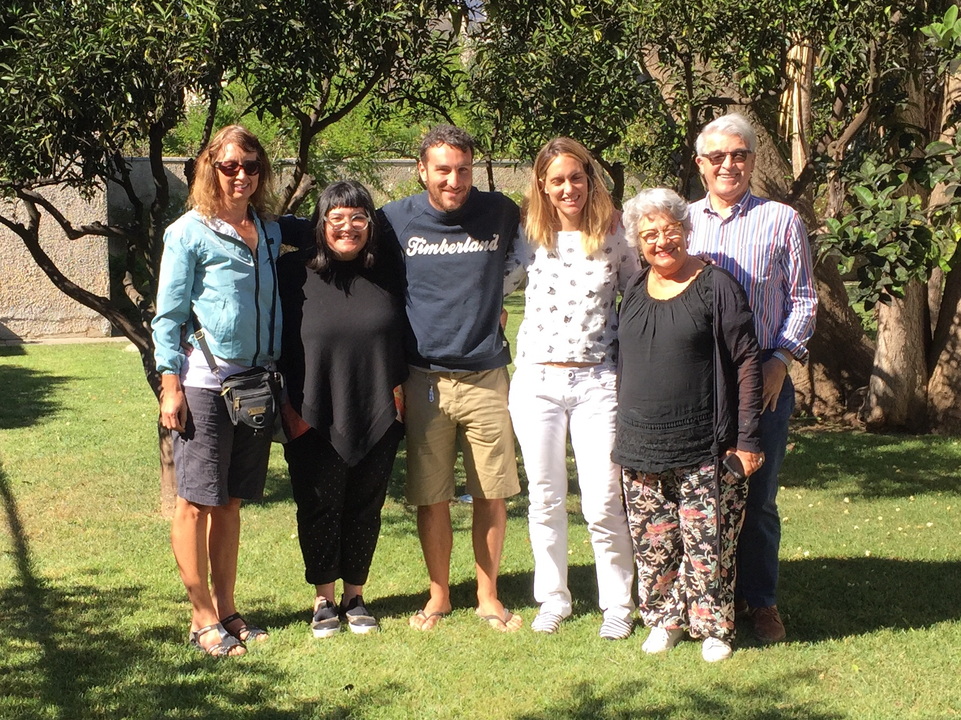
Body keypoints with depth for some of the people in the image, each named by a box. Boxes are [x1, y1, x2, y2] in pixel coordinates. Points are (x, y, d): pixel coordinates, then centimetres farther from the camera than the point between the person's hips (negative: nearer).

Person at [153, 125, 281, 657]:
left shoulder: (270, 231, 12)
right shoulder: (189, 233, -4)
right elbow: (168, 316, -5)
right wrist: (170, 387, -9)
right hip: (205, 382, -5)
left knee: (231, 501, 11)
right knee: (196, 501, 1)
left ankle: (226, 609, 19)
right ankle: (203, 617, 10)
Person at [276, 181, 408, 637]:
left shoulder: (390, 269, 3)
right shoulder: (294, 271, -5)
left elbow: (406, 340, 15)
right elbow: (274, 344, -2)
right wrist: (288, 409, -5)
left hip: (377, 420, 2)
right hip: (315, 422, -2)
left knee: (366, 508, 10)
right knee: (319, 508, 7)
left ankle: (355, 596, 27)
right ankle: (323, 600, 23)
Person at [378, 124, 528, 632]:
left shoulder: (501, 214, 1)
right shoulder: (395, 220, 0)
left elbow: (522, 255, 24)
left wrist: (494, 294, 10)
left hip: (486, 376, 0)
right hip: (424, 377, 0)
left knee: (492, 494, 4)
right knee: (430, 496, 5)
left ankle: (488, 597, 19)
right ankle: (439, 595, 21)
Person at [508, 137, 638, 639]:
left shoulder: (614, 238, 0)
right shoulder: (530, 237, 3)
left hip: (597, 381, -2)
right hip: (536, 380, 2)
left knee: (603, 504, -4)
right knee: (545, 499, 9)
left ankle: (618, 604, 12)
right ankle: (552, 600, 23)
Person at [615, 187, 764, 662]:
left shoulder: (716, 286, -5)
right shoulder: (635, 290, 12)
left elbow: (746, 362, -6)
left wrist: (746, 438, -9)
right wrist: (624, 433, 17)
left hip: (705, 445, -5)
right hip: (642, 445, 5)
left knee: (707, 541, -2)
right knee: (652, 542, 7)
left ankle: (713, 626, 14)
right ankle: (664, 619, 24)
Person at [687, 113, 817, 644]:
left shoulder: (781, 221, 5)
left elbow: (803, 299, 5)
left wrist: (781, 359, -8)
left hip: (762, 377, -2)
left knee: (758, 495, 2)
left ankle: (760, 601, 15)